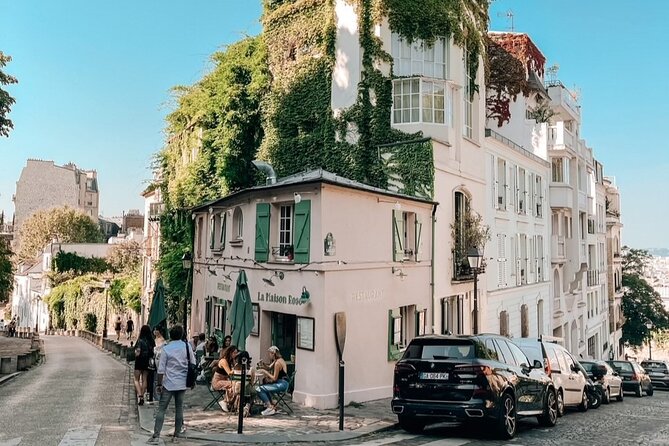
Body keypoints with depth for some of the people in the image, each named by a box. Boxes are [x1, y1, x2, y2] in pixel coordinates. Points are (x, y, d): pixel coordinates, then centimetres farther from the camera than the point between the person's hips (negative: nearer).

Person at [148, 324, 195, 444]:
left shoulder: (166, 348, -7)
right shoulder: (187, 346, 0)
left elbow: (161, 369, -8)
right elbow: (193, 364, 4)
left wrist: (159, 384, -1)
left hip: (169, 384, -3)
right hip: (182, 383, 3)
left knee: (161, 409, 2)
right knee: (179, 408, 13)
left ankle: (156, 436, -2)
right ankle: (177, 434, 19)